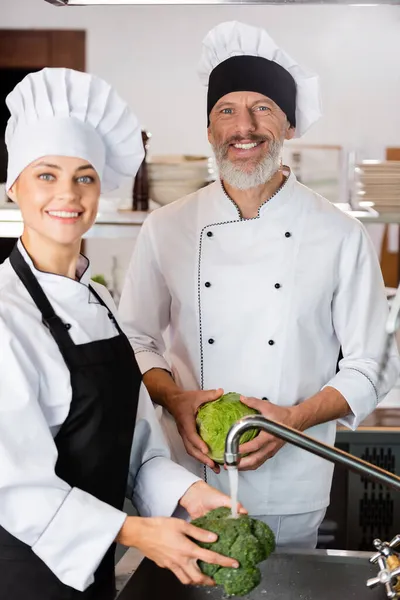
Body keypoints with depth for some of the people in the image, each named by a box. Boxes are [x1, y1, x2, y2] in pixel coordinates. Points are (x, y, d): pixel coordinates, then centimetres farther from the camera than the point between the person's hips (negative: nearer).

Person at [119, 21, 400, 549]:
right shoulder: (166, 229, 0)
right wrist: (174, 398, -12)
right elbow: (135, 339, 7)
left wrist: (295, 418, -16)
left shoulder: (341, 237, -4)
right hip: (185, 484, 1)